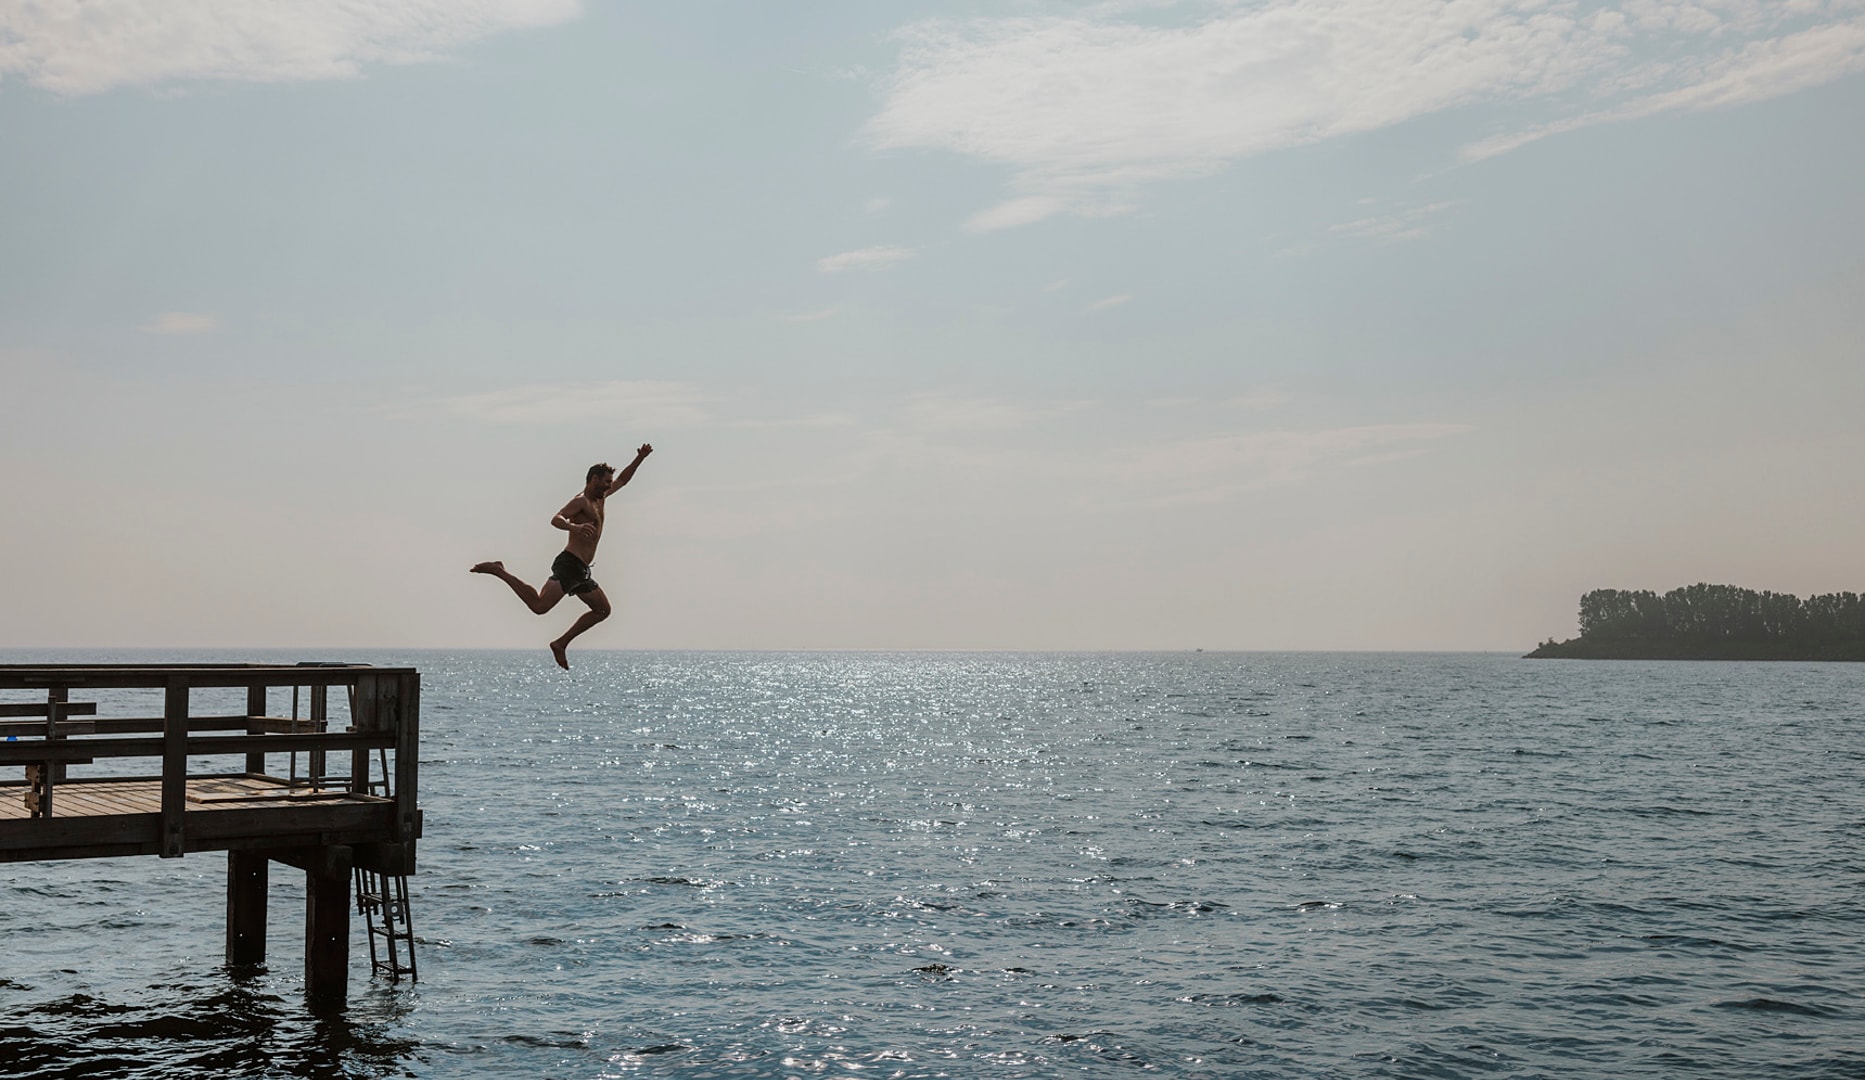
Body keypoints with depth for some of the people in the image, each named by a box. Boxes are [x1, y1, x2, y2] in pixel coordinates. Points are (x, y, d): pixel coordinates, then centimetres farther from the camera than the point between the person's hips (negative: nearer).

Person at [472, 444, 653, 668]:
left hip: (581, 570, 10)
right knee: (539, 605, -24)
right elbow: (556, 519, -24)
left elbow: (622, 480, 34)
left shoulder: (600, 499, 19)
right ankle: (498, 571, -11)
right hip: (569, 565, -10)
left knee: (602, 610, 16)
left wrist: (640, 458, 26)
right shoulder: (581, 501, -8)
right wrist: (575, 527, -44)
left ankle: (561, 643, 13)